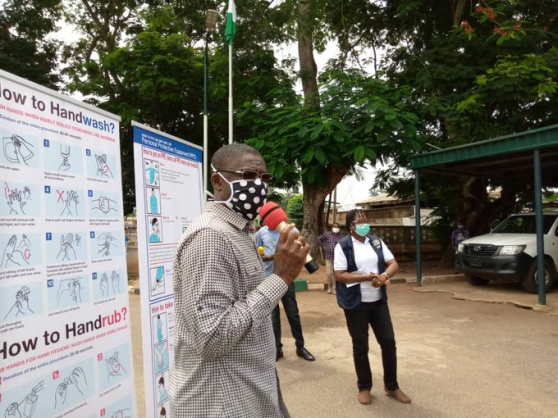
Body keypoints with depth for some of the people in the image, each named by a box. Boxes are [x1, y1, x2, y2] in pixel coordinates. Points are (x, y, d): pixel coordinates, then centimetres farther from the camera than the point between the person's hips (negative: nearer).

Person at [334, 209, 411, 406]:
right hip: (355, 304, -4)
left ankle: (391, 386, 28)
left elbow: (393, 264, 2)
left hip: (378, 301, 5)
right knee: (360, 347, 8)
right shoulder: (343, 245, -10)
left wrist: (384, 276, -20)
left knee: (388, 342, 9)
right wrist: (367, 277, -22)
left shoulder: (376, 242, 5)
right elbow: (339, 275, -15)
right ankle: (364, 387, 28)